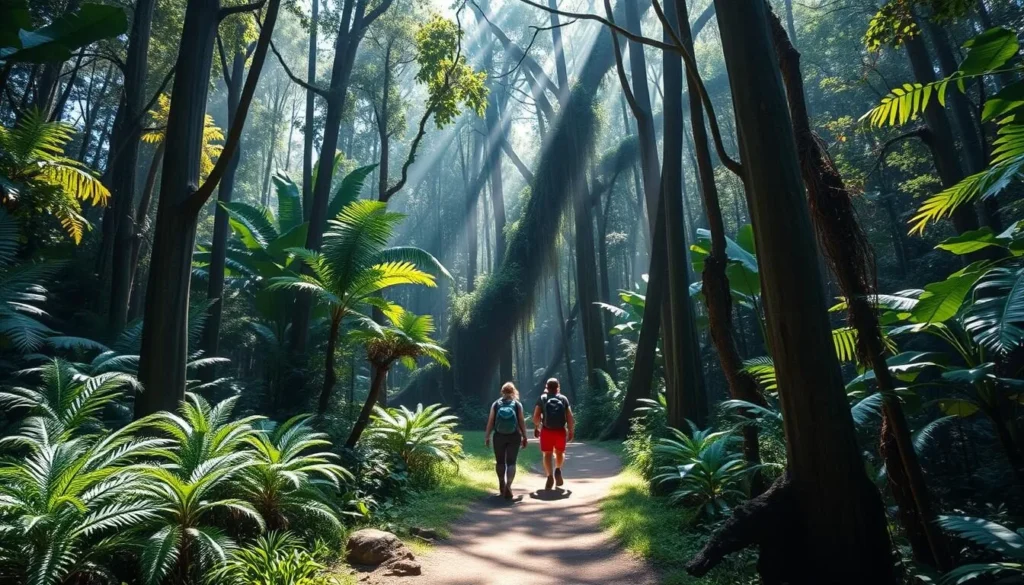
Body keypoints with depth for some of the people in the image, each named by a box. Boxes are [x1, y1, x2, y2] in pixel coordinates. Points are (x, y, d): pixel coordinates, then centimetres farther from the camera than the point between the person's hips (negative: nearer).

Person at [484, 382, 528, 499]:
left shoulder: (496, 404, 0)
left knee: (500, 461, 15)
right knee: (511, 462, 2)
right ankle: (508, 486, -13)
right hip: (514, 437, -1)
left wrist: (487, 436, 5)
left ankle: (502, 486, 27)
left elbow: (490, 422, -2)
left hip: (499, 436, 1)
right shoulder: (517, 404, -1)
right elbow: (522, 422, -2)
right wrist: (524, 437, 6)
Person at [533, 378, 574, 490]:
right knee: (560, 453, 22)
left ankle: (550, 476, -7)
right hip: (560, 431, 1)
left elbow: (536, 417, -5)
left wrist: (537, 427, 12)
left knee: (547, 454, 10)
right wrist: (571, 432, 9)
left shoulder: (542, 398, 1)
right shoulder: (564, 399, 5)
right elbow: (570, 418, 0)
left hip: (546, 431, -1)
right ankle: (558, 470, -1)